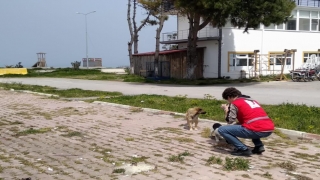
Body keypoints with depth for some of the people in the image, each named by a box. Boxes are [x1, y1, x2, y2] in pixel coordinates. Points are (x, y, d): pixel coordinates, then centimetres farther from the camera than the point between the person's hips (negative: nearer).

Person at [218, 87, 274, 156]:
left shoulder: (234, 103, 5)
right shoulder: (251, 100, 27)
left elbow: (230, 121, 3)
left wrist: (226, 109, 19)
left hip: (256, 130, -8)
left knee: (222, 130, 1)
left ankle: (243, 149, -4)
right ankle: (259, 146, 21)